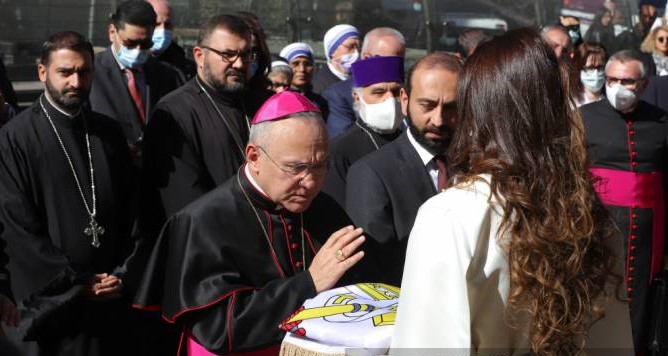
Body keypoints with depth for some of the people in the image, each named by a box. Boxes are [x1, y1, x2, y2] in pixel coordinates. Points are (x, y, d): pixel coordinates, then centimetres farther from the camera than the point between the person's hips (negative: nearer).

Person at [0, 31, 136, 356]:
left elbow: (131, 208, 9)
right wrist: (75, 283, -11)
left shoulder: (109, 132, 6)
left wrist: (124, 273, -1)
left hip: (115, 293, 4)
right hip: (56, 300, -4)